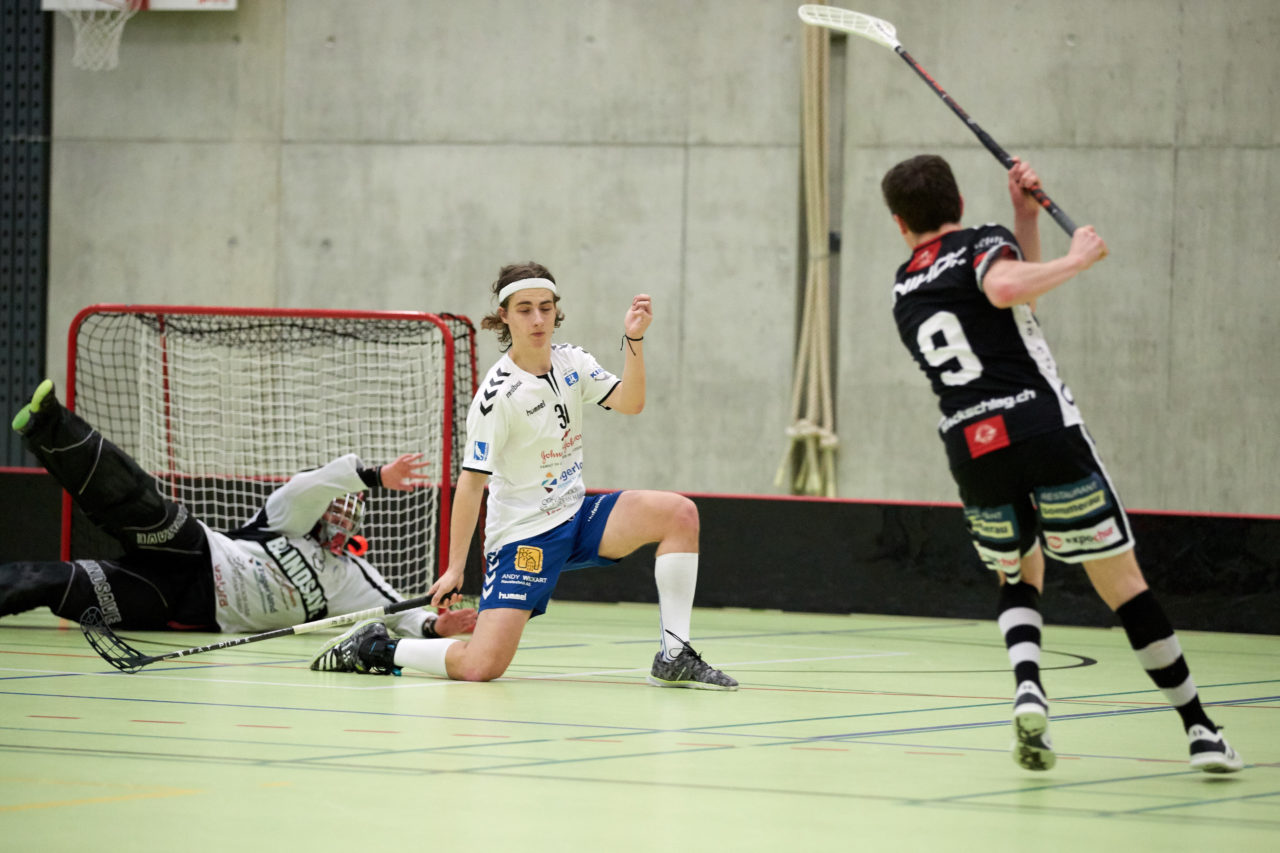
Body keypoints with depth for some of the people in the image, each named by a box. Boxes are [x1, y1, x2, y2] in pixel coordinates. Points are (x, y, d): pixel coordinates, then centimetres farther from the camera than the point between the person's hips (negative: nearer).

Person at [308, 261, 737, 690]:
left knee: (680, 513, -16)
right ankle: (375, 647, 7)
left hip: (575, 514, 7)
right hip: (523, 533, -7)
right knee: (480, 667, -19)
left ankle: (674, 658, -11)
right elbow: (471, 481, -15)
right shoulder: (497, 396, -17)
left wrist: (634, 339, -19)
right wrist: (454, 568, -14)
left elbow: (629, 403, -5)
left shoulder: (571, 361, 3)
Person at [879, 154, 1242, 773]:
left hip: (971, 449, 4)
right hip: (1045, 431, -4)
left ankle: (1027, 686, -6)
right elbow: (1006, 288, -20)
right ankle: (1200, 730, 4)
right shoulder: (983, 243, 5)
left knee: (1018, 579, 24)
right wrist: (1078, 258, -7)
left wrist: (1026, 215, 26)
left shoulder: (904, 292, 22)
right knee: (1121, 581, 3)